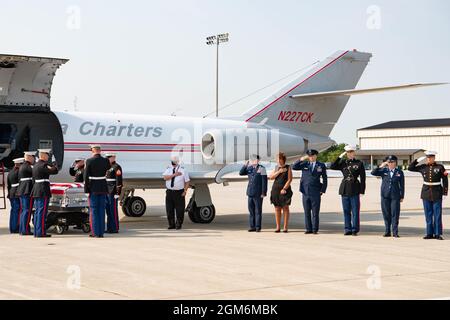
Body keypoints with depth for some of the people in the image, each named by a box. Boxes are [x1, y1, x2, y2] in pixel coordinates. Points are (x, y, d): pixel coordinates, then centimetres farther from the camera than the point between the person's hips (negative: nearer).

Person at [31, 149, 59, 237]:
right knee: (42, 212, -8)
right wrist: (55, 165, 3)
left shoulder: (35, 165, 15)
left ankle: (36, 232, 15)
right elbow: (54, 171, -16)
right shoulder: (43, 165, -14)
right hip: (43, 192, -9)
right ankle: (41, 232, -9)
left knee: (37, 212, 11)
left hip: (36, 192, 10)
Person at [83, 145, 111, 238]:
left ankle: (95, 232, 0)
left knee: (93, 210, 2)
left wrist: (86, 189, -4)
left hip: (93, 188, -4)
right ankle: (101, 232, 10)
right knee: (101, 210, 8)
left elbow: (86, 176, -9)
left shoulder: (89, 161, -9)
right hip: (103, 188, 4)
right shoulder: (105, 160, 1)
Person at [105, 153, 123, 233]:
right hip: (107, 192, 9)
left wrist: (117, 193, -20)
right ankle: (109, 228, 15)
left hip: (113, 193, -9)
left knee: (113, 211, -6)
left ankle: (115, 228, -2)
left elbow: (119, 181, -16)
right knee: (108, 211, 10)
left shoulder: (117, 167, -10)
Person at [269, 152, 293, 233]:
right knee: (277, 208, 4)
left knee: (285, 208, -2)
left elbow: (289, 179, -7)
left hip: (285, 190, -4)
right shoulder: (276, 167, 13)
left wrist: (284, 189, -14)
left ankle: (285, 227, 0)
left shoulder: (288, 167, 0)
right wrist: (279, 172, -8)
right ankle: (278, 227, 7)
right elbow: (271, 177, 4)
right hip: (276, 190, 4)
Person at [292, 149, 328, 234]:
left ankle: (315, 229, 5)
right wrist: (301, 159, -9)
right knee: (307, 212, 5)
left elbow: (325, 179, 7)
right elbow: (294, 167, 0)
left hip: (316, 192, -2)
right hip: (305, 192, 2)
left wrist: (323, 190, -2)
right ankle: (308, 229, 11)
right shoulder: (304, 164, 9)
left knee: (315, 212, 0)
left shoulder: (321, 166, 6)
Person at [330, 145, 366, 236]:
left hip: (354, 189, -3)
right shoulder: (343, 162, 10)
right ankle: (348, 229, 13)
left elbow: (362, 178, 0)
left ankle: (355, 230, 4)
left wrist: (362, 191, -6)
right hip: (345, 189, 3)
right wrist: (340, 157, -5)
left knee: (355, 211, -2)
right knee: (346, 211, 7)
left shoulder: (359, 163, 1)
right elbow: (332, 166, -4)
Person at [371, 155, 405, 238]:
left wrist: (402, 196, 3)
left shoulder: (399, 172, 4)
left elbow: (402, 185, 6)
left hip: (395, 196, -1)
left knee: (395, 214, -3)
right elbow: (373, 173, -5)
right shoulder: (384, 171, 6)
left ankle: (395, 232, 2)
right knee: (386, 214, 6)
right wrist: (381, 166, -13)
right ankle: (387, 232, 14)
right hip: (385, 196, 1)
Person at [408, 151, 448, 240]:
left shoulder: (440, 167, -2)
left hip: (437, 194, -3)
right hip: (426, 193, 3)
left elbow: (445, 181, -1)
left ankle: (438, 234, 3)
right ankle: (430, 233, 11)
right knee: (428, 215, 5)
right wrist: (418, 160, -2)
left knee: (437, 215, -2)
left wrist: (445, 193, -7)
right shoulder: (423, 167, 6)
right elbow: (410, 168, 8)